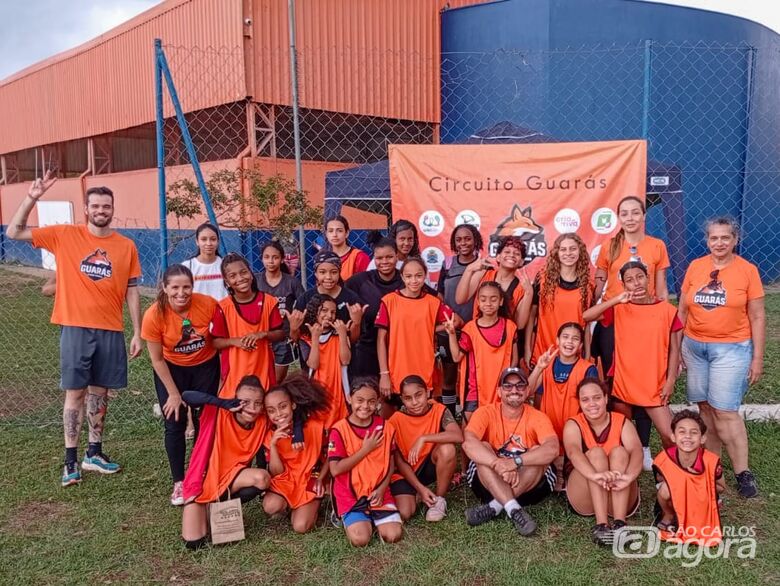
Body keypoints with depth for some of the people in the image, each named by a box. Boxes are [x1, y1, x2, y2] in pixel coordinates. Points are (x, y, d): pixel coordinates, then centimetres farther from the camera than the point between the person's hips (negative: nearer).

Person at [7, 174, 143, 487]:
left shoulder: (126, 246, 2)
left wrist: (137, 333, 3)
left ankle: (94, 453, 26)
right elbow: (14, 232, -2)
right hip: (75, 328, -2)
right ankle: (70, 461, 13)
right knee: (75, 393, 2)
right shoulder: (64, 235, -1)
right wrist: (32, 198, -15)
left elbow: (131, 291, 5)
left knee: (100, 391, 12)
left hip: (111, 331, 2)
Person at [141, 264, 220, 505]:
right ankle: (179, 483, 12)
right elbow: (157, 360, -14)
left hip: (205, 366, 1)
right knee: (175, 425, -3)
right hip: (171, 369, -1)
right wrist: (173, 393, -10)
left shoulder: (208, 304, -25)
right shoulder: (154, 315, -25)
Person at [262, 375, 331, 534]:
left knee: (300, 527, -19)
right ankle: (287, 506, 7)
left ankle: (312, 506, 13)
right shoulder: (270, 436, -10)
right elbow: (277, 472, -11)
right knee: (270, 507, -27)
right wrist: (273, 445, -25)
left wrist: (320, 479, -8)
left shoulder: (315, 426, -16)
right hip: (284, 481, 2)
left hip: (310, 482, -2)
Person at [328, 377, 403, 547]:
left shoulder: (385, 428, 1)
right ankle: (354, 520, 11)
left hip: (379, 494, 3)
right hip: (350, 495, -3)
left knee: (394, 535, -15)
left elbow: (390, 464, 6)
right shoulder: (339, 430, -11)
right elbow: (335, 469, -15)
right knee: (360, 539, -21)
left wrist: (381, 489, -10)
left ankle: (373, 518, 15)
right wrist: (365, 449, -15)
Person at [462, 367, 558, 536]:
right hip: (489, 485, 0)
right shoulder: (486, 413, -10)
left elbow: (552, 449, -29)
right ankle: (514, 510, -36)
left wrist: (515, 462, -41)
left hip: (529, 486, 0)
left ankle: (494, 506, -28)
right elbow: (468, 442, -29)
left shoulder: (537, 417, -9)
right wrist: (499, 465, -42)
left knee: (537, 452, -25)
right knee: (483, 448, -25)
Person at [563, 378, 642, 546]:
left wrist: (629, 477, -43)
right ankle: (601, 525, -37)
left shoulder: (622, 422, 1)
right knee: (595, 453, -25)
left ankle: (619, 524, -34)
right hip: (584, 499, -1)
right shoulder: (573, 425, -3)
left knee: (619, 452, -23)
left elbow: (636, 451, -20)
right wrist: (595, 475, -47)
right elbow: (573, 452, -26)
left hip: (619, 498, 1)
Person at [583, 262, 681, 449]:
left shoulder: (667, 310, -1)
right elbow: (586, 316, -16)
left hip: (654, 387, 0)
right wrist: (616, 300, -22)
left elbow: (673, 349, 3)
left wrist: (670, 381, -2)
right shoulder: (619, 308, -1)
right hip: (622, 384, 1)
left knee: (670, 436, -3)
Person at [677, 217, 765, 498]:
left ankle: (743, 472, 6)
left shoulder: (747, 270, -3)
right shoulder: (695, 267, 4)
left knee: (725, 411, -7)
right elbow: (682, 309, 9)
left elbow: (757, 317, -1)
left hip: (731, 349, -3)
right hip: (694, 346, 3)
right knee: (705, 408, 8)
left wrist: (758, 357, -3)